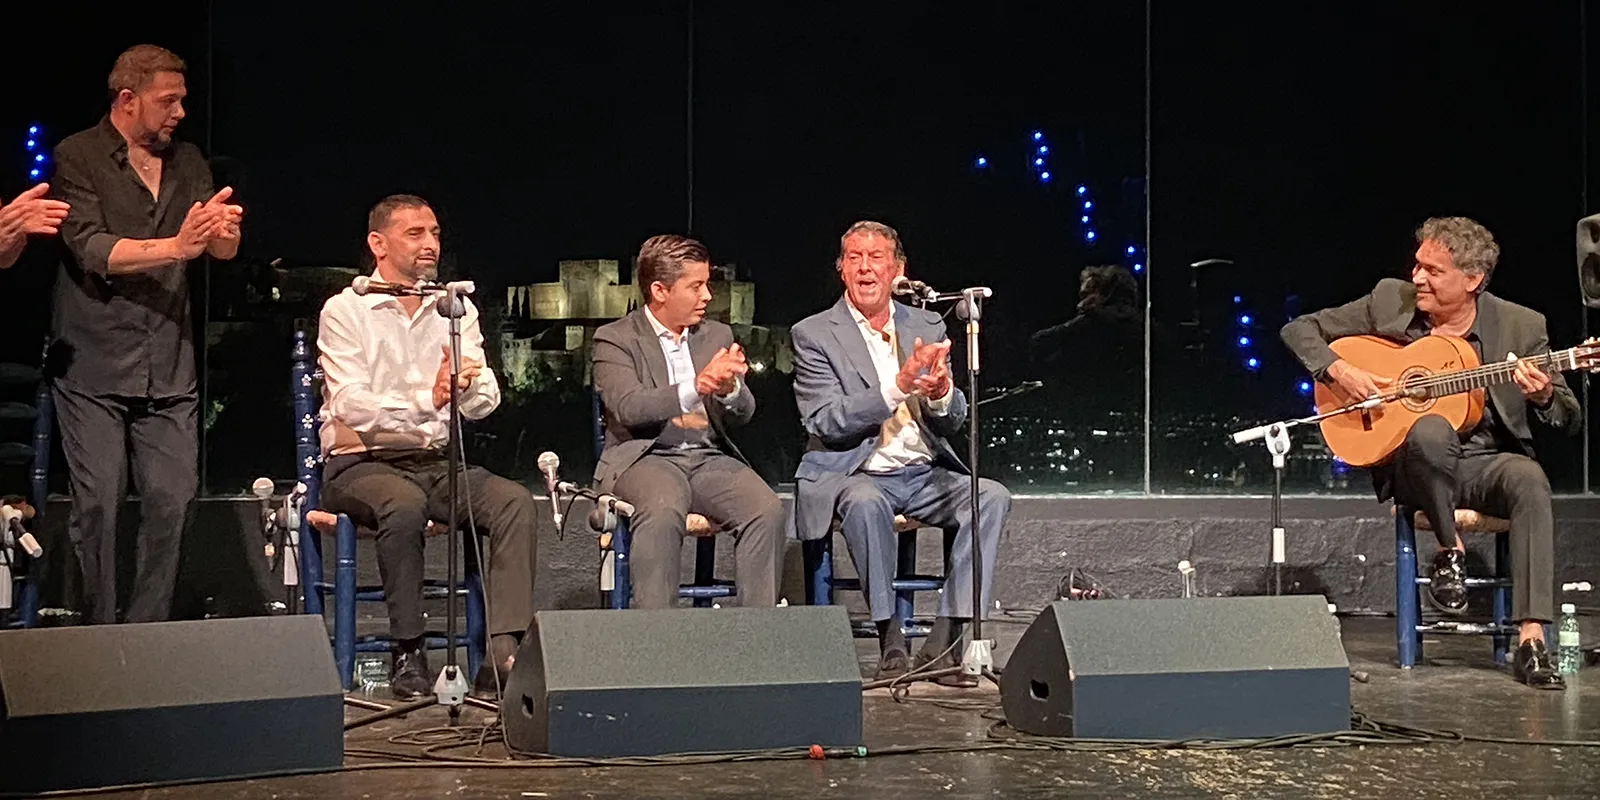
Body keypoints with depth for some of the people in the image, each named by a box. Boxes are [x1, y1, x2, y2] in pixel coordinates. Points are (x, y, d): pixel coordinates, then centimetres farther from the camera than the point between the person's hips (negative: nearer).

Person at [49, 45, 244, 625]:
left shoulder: (186, 161, 14)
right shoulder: (79, 157, -2)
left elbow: (226, 250, 7)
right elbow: (92, 249, -14)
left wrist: (222, 227, -17)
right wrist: (175, 246, -24)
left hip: (169, 369, 4)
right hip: (94, 365, -4)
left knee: (172, 501, -1)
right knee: (98, 502, -6)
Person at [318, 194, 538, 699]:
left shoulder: (456, 310, 11)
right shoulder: (346, 311, -2)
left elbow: (484, 403, 0)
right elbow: (350, 406, -17)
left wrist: (470, 385, -25)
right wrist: (427, 400, -32)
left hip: (437, 463, 4)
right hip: (361, 464, -4)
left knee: (516, 501, -22)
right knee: (405, 503, -36)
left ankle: (505, 654, -30)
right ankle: (407, 653, -23)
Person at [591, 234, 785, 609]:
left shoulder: (717, 335, 17)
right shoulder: (616, 339, 2)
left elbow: (743, 414, 8)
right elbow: (628, 408, -15)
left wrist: (729, 389, -17)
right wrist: (696, 387, -29)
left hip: (711, 457, 4)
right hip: (646, 457, -4)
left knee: (767, 509, -24)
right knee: (663, 510, -36)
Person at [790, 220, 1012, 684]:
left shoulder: (928, 327, 11)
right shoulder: (814, 335, -1)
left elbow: (952, 424, 9)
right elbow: (826, 424, -14)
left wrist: (941, 393, -17)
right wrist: (900, 386, -25)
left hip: (924, 475, 4)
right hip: (853, 475, -4)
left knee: (992, 496, -21)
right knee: (865, 502, -37)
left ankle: (945, 641, -21)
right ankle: (890, 642, -22)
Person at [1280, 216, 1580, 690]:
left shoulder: (1521, 326, -2)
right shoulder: (1389, 302, 0)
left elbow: (1571, 421, 1)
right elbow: (1299, 330, 7)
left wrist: (1543, 397, -23)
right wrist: (1339, 371, -12)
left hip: (1487, 462, 1)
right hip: (1412, 465, 0)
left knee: (1530, 481, -35)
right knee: (1431, 431, -37)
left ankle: (1532, 642, -36)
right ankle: (1449, 551, -12)